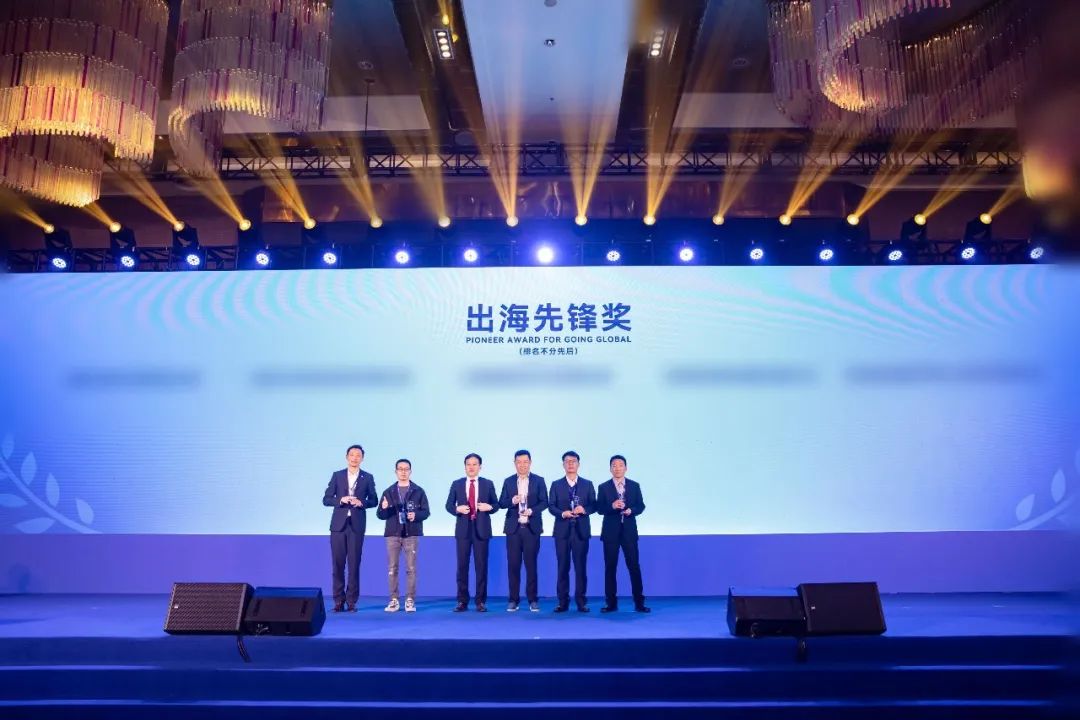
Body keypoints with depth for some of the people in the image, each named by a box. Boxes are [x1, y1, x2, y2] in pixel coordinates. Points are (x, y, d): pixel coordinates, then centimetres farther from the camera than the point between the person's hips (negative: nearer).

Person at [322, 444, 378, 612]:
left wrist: (361, 502, -12)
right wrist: (341, 500, -14)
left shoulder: (368, 477, 6)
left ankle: (352, 601, 7)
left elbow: (373, 500, 8)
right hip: (338, 524, 1)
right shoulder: (337, 476, 7)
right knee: (338, 563, 2)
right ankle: (339, 600, 10)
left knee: (354, 564, 0)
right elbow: (326, 499, 4)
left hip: (357, 525, -1)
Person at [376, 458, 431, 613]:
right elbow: (380, 515, 6)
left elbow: (426, 512, 1)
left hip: (412, 534, -1)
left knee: (411, 568, -2)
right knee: (392, 568, 1)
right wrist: (383, 508, -16)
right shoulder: (388, 492, 8)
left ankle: (410, 600, 3)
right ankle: (394, 600, 8)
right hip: (393, 534, 2)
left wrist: (416, 515, -18)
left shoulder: (419, 491, 5)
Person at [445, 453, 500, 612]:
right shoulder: (457, 484, 8)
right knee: (462, 565, 3)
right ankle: (462, 601, 11)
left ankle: (481, 601, 10)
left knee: (481, 565, 2)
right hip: (463, 529, 1)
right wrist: (458, 509, -13)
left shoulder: (488, 484, 7)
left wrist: (489, 507, -13)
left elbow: (496, 505, 9)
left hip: (481, 529, 0)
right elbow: (448, 505, 7)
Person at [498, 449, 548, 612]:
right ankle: (514, 599, 10)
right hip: (513, 528, 1)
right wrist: (512, 501, -16)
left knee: (531, 564, 1)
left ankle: (532, 599, 10)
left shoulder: (539, 481, 4)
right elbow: (501, 503, 4)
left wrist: (532, 510, -19)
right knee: (513, 565, 2)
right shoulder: (508, 481, 8)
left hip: (532, 528, -1)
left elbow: (544, 502, -2)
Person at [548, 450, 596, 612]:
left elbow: (594, 505, 5)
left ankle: (581, 601, 9)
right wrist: (563, 513, -16)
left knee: (580, 567, 2)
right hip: (562, 530, 0)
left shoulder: (587, 484, 9)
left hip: (581, 530, 0)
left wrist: (584, 509, -16)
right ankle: (563, 601, 9)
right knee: (563, 567, 3)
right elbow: (551, 506, 2)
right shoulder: (556, 485, 8)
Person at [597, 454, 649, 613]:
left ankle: (639, 602, 6)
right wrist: (612, 506, -20)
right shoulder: (603, 487, 3)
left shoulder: (634, 486, 7)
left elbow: (641, 506, 4)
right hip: (610, 531, 0)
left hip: (629, 530, 0)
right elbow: (600, 509, -2)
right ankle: (611, 603, 11)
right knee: (610, 567, 3)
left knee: (634, 566, -2)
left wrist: (631, 510, -15)